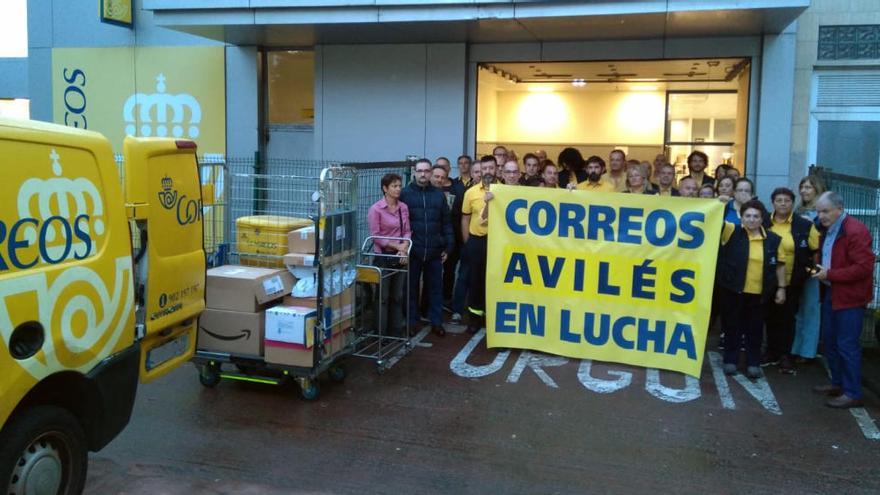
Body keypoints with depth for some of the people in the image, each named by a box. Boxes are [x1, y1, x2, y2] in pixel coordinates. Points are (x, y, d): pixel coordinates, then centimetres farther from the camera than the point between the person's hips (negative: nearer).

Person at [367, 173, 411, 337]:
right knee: (383, 297, 2)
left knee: (397, 296, 12)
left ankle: (397, 332, 21)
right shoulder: (376, 209, -11)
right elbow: (375, 236, -12)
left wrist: (404, 248, -12)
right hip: (384, 256, -5)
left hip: (400, 256, 5)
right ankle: (381, 334, 12)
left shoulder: (403, 207, 5)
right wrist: (397, 246, -13)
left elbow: (407, 231, 6)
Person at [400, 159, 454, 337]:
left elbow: (446, 223, 10)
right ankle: (411, 322, 18)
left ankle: (436, 322, 19)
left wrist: (447, 247, 5)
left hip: (434, 251, 2)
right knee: (411, 288, 8)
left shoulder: (439, 195, 8)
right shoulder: (404, 194, 0)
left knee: (436, 288, 8)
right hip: (412, 251, -2)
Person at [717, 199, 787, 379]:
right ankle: (730, 360, 21)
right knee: (732, 325, 9)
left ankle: (753, 363, 21)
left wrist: (781, 288, 5)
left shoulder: (773, 239, 2)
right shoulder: (732, 232, -3)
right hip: (733, 289, -1)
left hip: (759, 292, 1)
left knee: (755, 328, 11)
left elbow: (779, 264, 7)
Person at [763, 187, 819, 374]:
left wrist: (810, 268, -9)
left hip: (792, 281, -2)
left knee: (787, 318, 5)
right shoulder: (764, 224, 1)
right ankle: (772, 352, 25)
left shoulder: (805, 225, -5)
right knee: (771, 317, 12)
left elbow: (818, 250, -2)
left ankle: (785, 356, 16)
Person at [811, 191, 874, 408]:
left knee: (847, 345, -4)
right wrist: (819, 269, 5)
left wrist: (830, 274, -21)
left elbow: (864, 267, -22)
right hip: (831, 293, 9)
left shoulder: (855, 231, -18)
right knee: (829, 341, 16)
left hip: (849, 297, -9)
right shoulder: (827, 230, 12)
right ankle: (838, 383, 30)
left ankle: (853, 393, 5)